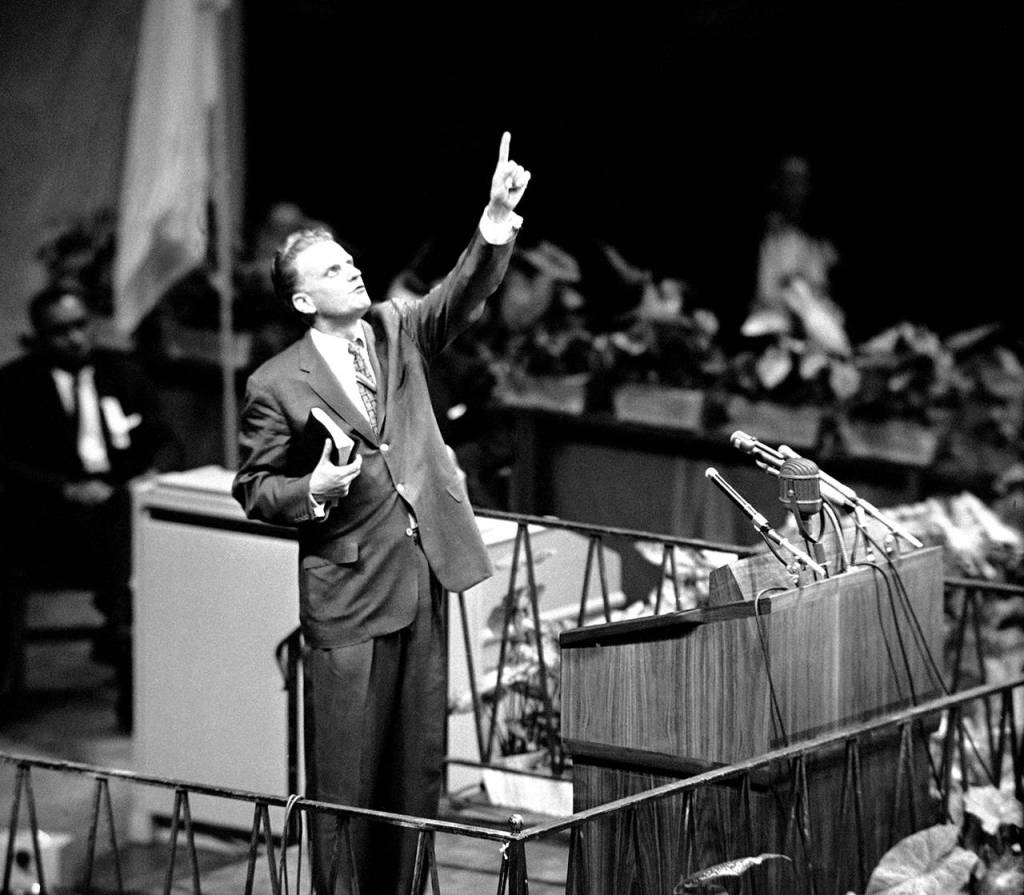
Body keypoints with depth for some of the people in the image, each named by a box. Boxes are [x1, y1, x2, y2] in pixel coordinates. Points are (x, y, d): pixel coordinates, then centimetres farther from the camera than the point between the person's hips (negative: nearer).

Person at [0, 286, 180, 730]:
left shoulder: (122, 374, 19)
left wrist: (154, 474, -10)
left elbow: (165, 442, 14)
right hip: (50, 518, -3)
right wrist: (67, 490, -17)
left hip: (128, 501, 4)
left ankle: (121, 633, -32)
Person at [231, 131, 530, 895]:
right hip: (347, 594, -5)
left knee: (419, 764, 11)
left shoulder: (397, 330, 7)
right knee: (346, 774, -2)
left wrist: (496, 231, -26)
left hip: (422, 578, 5)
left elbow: (464, 295, -8)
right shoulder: (277, 386, -5)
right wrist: (312, 493, -18)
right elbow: (254, 488, 2)